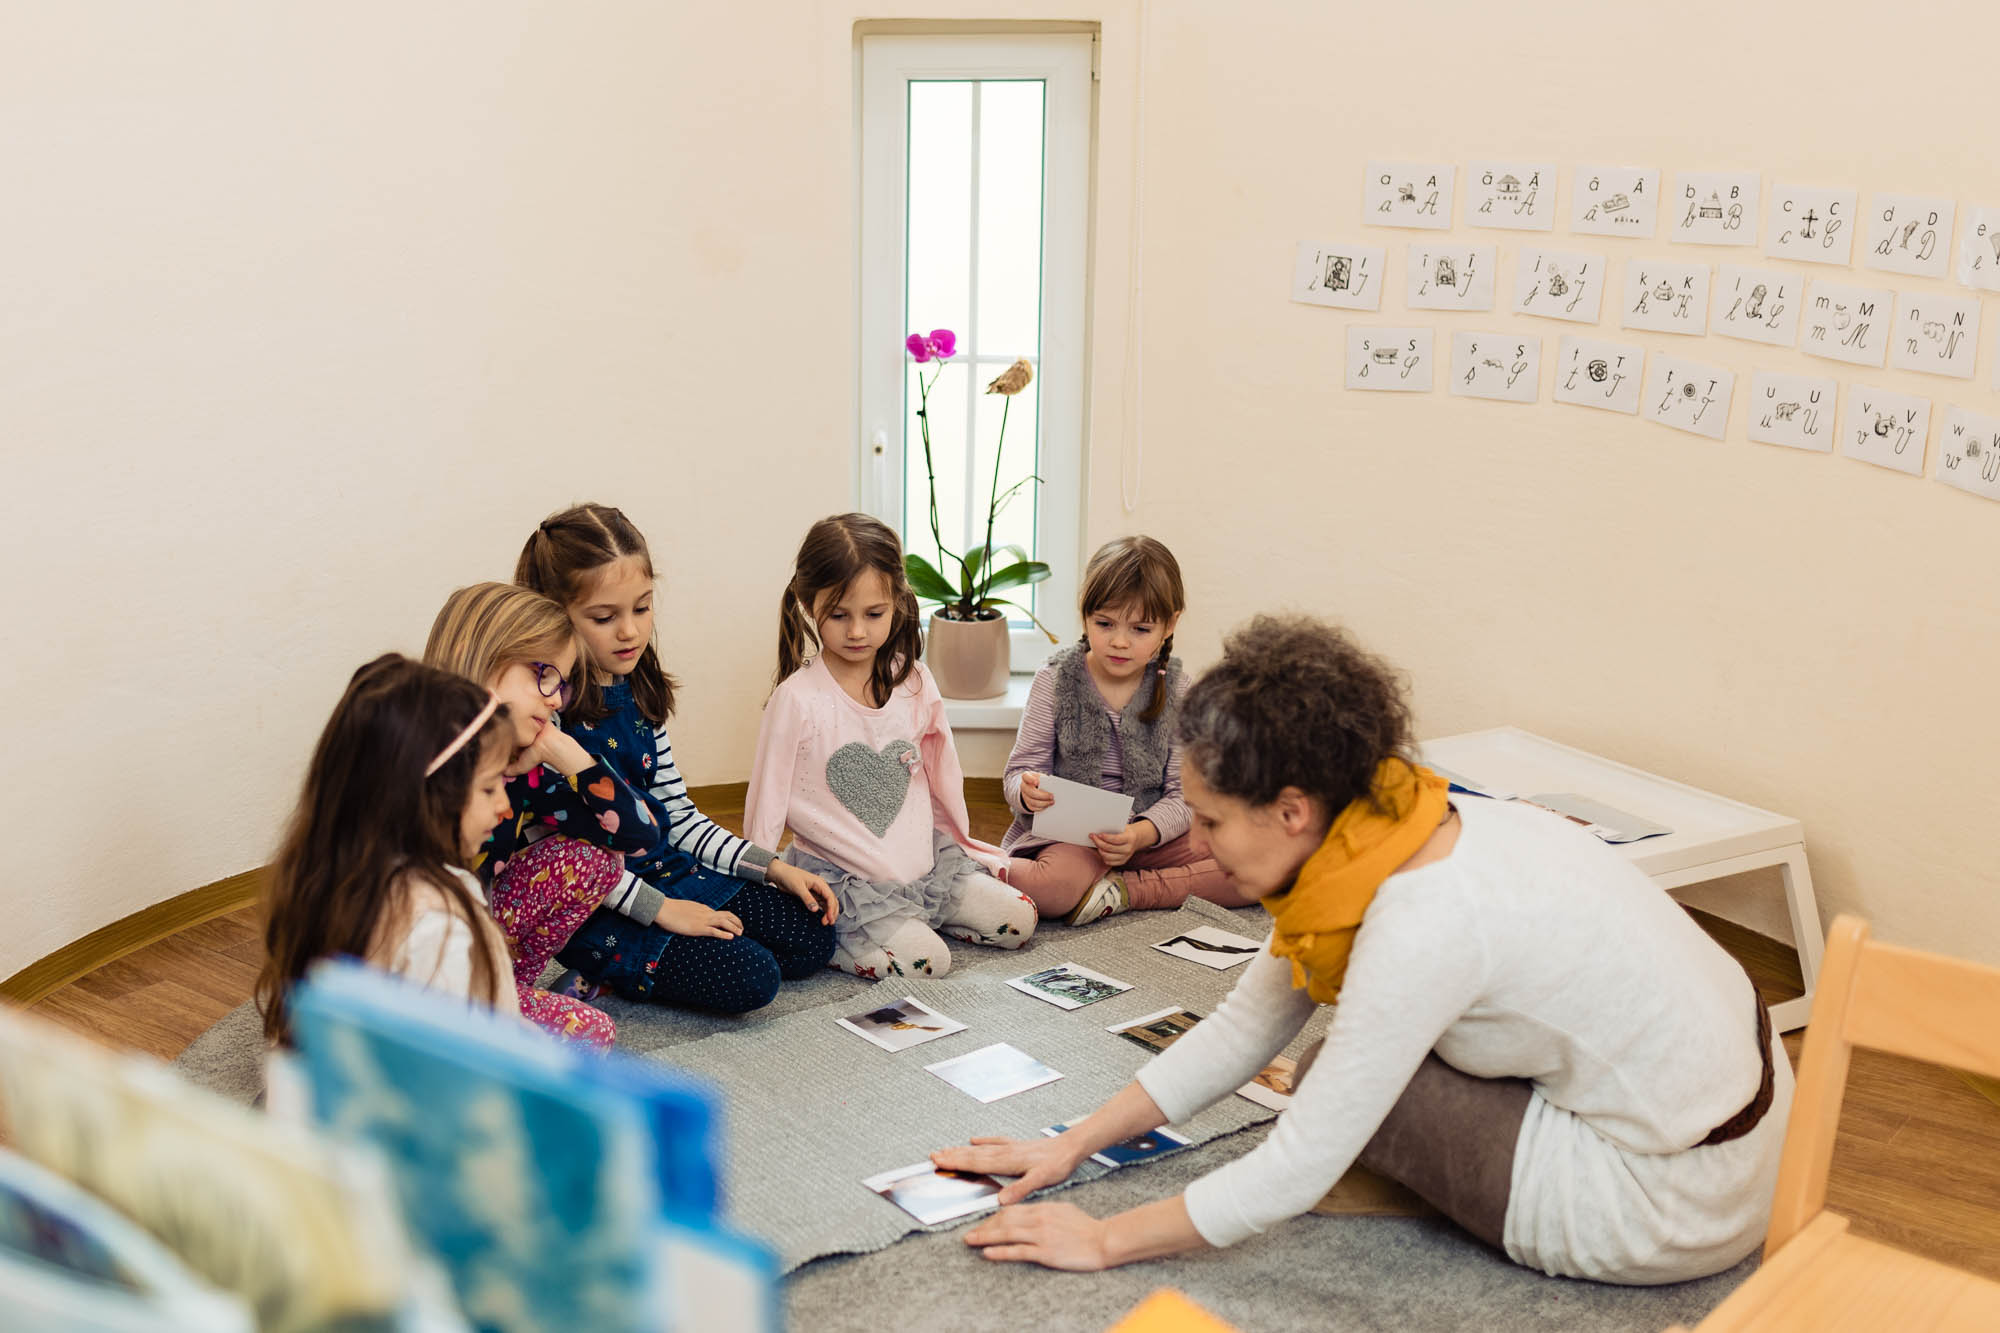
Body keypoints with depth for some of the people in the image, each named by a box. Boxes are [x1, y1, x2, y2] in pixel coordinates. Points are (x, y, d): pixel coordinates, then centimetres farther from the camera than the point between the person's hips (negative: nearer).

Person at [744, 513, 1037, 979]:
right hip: (843, 878, -6)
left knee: (1018, 920, -2)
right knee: (923, 960, -24)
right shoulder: (797, 699, -14)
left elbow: (942, 773, 14)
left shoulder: (913, 682, 0)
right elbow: (767, 802, -8)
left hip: (924, 860, 6)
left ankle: (910, 916, 12)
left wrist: (962, 848, 19)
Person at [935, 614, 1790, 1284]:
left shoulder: (1422, 919, -30)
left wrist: (1103, 1242, -13)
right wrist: (1071, 1146, 5)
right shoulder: (1381, 837, -4)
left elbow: (1294, 1174, -23)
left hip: (1675, 1201, -8)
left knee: (1343, 1089, -9)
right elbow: (1241, 1031, 5)